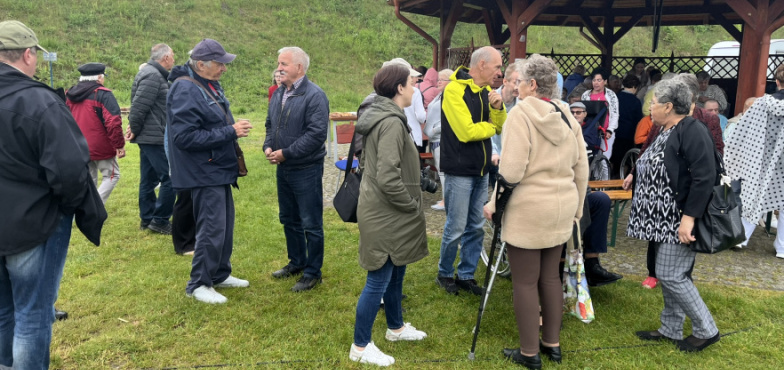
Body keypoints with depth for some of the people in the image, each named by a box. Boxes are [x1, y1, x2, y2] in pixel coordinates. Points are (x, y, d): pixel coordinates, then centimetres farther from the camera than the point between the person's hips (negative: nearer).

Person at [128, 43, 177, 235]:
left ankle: (146, 218, 23)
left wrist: (135, 128, 11)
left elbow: (139, 106, 17)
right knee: (170, 178, -6)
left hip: (149, 137, 11)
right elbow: (139, 106, -21)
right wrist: (135, 129, -12)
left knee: (149, 179, 15)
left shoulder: (153, 74, 17)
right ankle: (160, 220, 0)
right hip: (154, 137, -11)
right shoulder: (153, 76, -16)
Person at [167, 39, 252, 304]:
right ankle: (198, 284, 12)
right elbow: (186, 137, -26)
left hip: (220, 170, 10)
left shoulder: (211, 85, 10)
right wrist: (230, 132, -23)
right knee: (212, 229, -4)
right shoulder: (185, 90, -20)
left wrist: (234, 128, 2)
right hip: (204, 173, -10)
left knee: (225, 224, 17)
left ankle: (220, 274, 32)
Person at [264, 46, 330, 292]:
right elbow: (270, 124, 19)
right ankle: (296, 262, 36)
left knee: (311, 224, 2)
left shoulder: (314, 95, -16)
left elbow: (317, 134, -23)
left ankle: (312, 272, 16)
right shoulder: (278, 94, 9)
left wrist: (286, 153, -20)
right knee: (289, 220, 19)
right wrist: (268, 147, -1)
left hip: (306, 170, -8)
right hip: (283, 169, 8)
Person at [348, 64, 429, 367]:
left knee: (395, 273, 23)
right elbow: (388, 178, -28)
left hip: (384, 210, 10)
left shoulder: (382, 116, 10)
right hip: (386, 214, -10)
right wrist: (413, 206, -14)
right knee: (378, 280, 1)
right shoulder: (392, 122, -22)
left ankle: (396, 327, 41)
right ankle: (360, 346, 15)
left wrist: (409, 205, 17)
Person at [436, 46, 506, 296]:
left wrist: (498, 107, -10)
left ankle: (466, 275, 25)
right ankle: (445, 274, 20)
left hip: (481, 171, 8)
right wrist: (490, 126, -5)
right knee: (456, 228, 1)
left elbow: (500, 127, 9)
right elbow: (466, 132, -22)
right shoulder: (455, 90, -14)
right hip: (459, 171, -7)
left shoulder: (486, 91, 10)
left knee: (476, 227, 12)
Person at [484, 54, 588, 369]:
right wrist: (577, 207, 19)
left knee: (525, 282, 4)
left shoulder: (521, 113, -13)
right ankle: (552, 344, 29)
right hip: (561, 207, 7)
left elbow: (511, 170, -20)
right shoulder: (567, 116, 8)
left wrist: (494, 202, -6)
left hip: (528, 209, -7)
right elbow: (581, 168, 10)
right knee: (550, 276, 18)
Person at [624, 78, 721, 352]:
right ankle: (671, 329, 26)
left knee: (670, 275, -6)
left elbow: (705, 177, -24)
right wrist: (637, 176, 36)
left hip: (679, 221, -10)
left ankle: (706, 330, 12)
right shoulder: (666, 132, 12)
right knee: (669, 275, 15)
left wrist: (689, 217, -27)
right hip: (664, 219, 10)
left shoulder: (692, 131, -17)